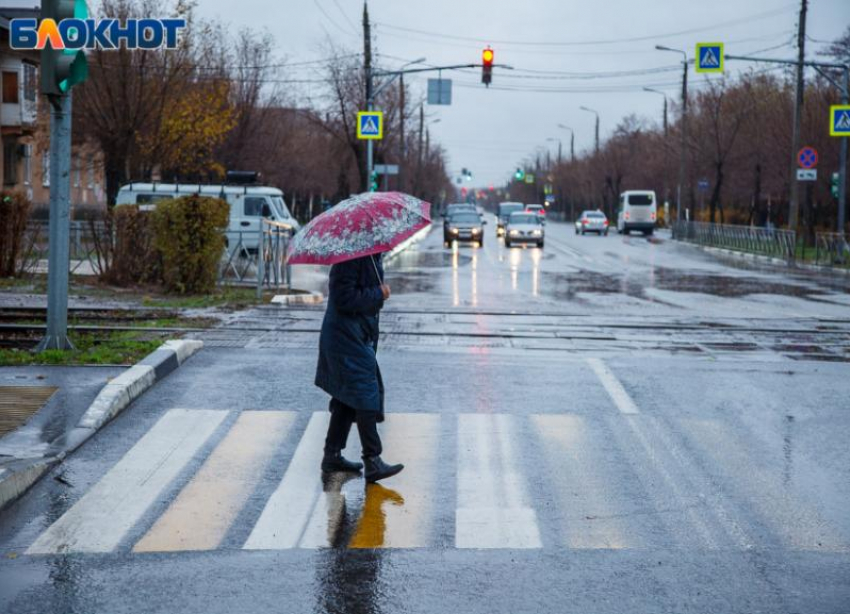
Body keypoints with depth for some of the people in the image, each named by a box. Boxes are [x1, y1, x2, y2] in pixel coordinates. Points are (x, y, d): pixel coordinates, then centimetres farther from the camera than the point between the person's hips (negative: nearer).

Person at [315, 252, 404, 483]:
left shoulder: (373, 255, 10)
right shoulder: (349, 257, -20)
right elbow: (344, 298, -25)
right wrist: (378, 294, -17)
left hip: (361, 334, 10)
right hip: (347, 336, -10)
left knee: (347, 396, 15)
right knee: (365, 394, -11)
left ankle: (332, 455, 25)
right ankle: (373, 462, -9)